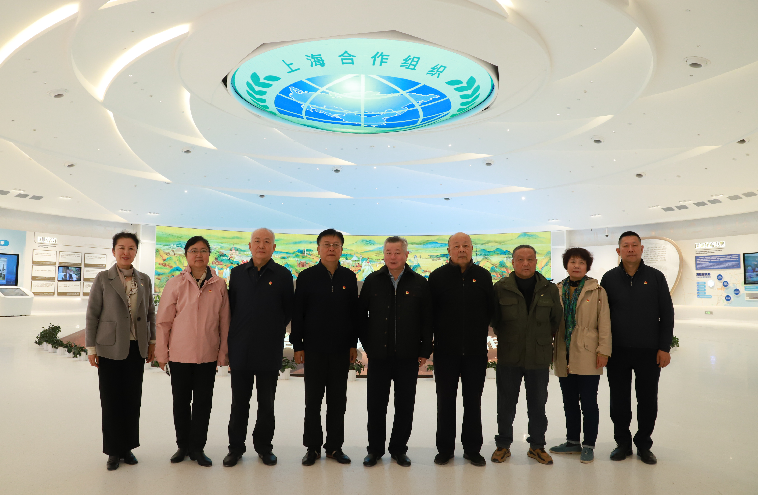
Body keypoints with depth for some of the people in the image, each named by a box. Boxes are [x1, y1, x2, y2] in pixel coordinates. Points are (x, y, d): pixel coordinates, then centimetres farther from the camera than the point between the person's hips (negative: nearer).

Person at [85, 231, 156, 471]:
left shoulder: (144, 280, 7)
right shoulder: (103, 279, -2)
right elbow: (92, 314, -2)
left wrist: (152, 341, 9)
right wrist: (91, 347, -4)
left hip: (137, 349, 3)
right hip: (110, 348, -3)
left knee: (133, 399, 9)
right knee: (111, 400, 5)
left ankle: (128, 447, 23)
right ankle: (113, 451, 19)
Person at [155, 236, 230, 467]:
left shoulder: (219, 285, 0)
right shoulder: (175, 284, -2)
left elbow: (224, 321, 3)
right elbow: (163, 321, 1)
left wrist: (223, 353, 2)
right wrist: (161, 353, 1)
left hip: (208, 355, 0)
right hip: (179, 354, 0)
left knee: (203, 402, 8)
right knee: (181, 402, 12)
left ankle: (197, 447, 23)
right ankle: (183, 445, 29)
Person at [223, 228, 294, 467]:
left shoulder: (283, 275, -1)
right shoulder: (237, 273, 6)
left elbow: (289, 311, 3)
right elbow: (231, 306, 10)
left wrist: (275, 331, 2)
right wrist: (234, 336, 7)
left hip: (270, 351, -1)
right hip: (240, 350, 2)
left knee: (266, 403, 10)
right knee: (239, 403, 11)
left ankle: (264, 447, 25)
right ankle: (235, 448, 26)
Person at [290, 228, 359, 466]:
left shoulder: (349, 277, 6)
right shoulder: (306, 276, -1)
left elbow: (354, 312, 8)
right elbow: (297, 313, -1)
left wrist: (353, 344, 5)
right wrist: (297, 345, -5)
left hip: (341, 349, 2)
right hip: (314, 348, -2)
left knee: (338, 401, 9)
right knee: (313, 400, 7)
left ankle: (335, 446, 23)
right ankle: (312, 447, 20)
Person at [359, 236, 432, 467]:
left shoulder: (420, 283, 1)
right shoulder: (372, 281, 3)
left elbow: (427, 320, 2)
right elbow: (361, 315, 7)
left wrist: (425, 351, -1)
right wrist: (367, 345, 3)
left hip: (408, 357, 0)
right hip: (379, 355, 0)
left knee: (405, 406, 9)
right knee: (376, 405, 8)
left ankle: (399, 449, 26)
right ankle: (375, 449, 24)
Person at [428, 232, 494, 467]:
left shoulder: (483, 276, 3)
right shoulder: (437, 276, -1)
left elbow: (490, 310, 7)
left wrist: (479, 333, 4)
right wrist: (439, 336, -3)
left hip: (476, 350, 1)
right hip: (446, 350, -1)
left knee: (473, 401, 10)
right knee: (445, 401, 8)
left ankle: (472, 449, 23)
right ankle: (445, 448, 21)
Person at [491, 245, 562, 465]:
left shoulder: (549, 289, 3)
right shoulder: (501, 287, -3)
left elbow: (556, 319, 12)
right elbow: (493, 319, 6)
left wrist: (542, 338, 11)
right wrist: (507, 338, 6)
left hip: (539, 357, 1)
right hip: (508, 357, -1)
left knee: (538, 404, 11)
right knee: (506, 404, 8)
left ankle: (537, 446, 27)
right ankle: (503, 445, 23)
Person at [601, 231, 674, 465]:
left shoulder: (655, 277, 1)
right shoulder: (609, 278, 3)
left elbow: (667, 314, 2)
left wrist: (664, 347, -3)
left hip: (649, 352, 0)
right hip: (618, 352, 1)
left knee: (648, 401, 9)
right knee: (619, 400, 8)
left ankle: (643, 444, 25)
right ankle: (623, 442, 24)